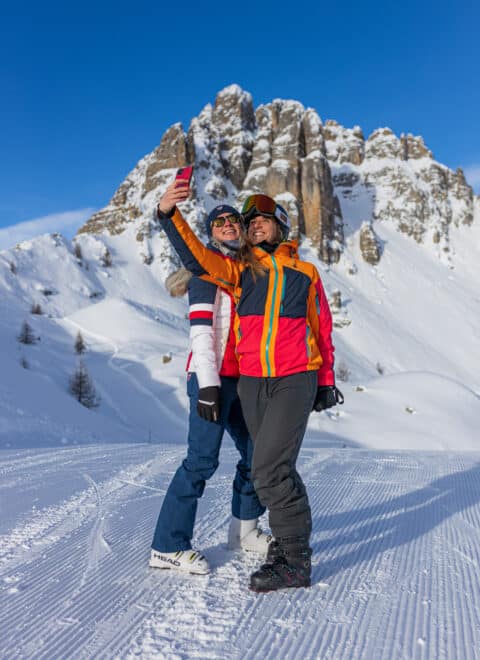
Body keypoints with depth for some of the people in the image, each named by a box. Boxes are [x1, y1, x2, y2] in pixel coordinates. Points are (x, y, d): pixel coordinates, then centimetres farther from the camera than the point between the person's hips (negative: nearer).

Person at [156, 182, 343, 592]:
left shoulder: (305, 272, 8)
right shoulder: (239, 269, 8)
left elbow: (322, 328, 14)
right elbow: (198, 258, -11)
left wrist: (326, 382, 14)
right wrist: (169, 215, -25)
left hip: (295, 381, -3)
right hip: (251, 383, 3)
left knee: (269, 469, -11)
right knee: (276, 466, 14)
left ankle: (295, 561, 4)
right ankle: (293, 532, 36)